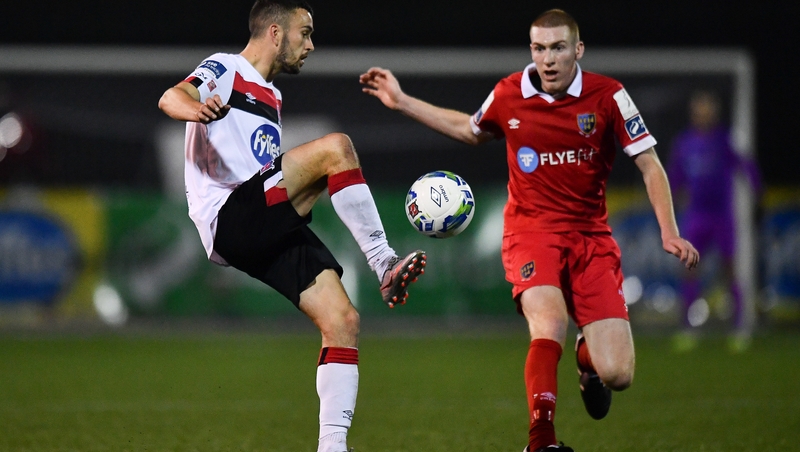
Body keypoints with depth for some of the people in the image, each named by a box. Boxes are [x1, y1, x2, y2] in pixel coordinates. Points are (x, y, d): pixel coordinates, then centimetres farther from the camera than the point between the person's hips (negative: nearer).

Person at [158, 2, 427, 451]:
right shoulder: (224, 70, 3)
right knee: (335, 146, -24)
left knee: (342, 321, -7)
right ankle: (386, 265, -20)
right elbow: (170, 98, -19)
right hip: (229, 218, -8)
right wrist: (197, 108, -41)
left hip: (268, 233, 8)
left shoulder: (272, 98, 29)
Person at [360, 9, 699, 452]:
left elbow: (649, 164, -1)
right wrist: (402, 102, 20)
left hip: (591, 236, 1)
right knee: (549, 327, -32)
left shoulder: (607, 95, -6)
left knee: (616, 376, -8)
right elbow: (471, 130, 23)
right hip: (531, 230, 0)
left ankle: (588, 355, 30)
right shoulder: (508, 95, 0)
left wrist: (669, 232, -13)